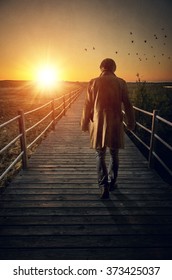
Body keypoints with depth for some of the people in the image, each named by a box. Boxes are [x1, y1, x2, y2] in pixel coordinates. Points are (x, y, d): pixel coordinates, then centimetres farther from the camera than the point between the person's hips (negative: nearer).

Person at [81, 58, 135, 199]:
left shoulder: (94, 83, -1)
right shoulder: (121, 83, 0)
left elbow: (88, 106, 1)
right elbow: (127, 105, 1)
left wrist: (85, 124, 11)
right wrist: (131, 123, 11)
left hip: (99, 124, 0)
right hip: (115, 125, 1)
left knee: (100, 156, 9)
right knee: (114, 155, 16)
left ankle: (104, 185, 0)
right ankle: (112, 183, 27)